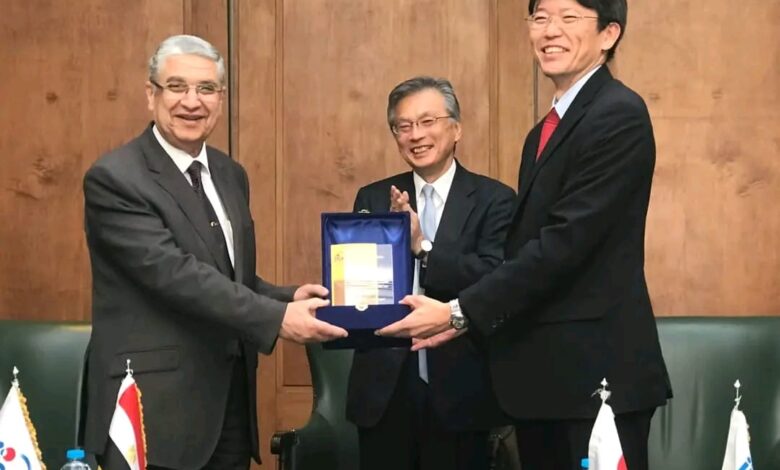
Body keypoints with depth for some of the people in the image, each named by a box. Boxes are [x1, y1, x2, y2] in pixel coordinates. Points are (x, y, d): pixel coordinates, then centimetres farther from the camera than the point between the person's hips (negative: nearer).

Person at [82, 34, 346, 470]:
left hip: (230, 401, 7)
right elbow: (173, 273, -22)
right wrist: (276, 318, -26)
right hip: (154, 407, -7)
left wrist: (290, 299, -2)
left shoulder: (231, 174, 12)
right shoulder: (115, 178, -12)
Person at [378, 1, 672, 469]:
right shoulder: (545, 132, 17)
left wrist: (460, 312, -19)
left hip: (597, 370, -9)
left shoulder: (618, 115, -12)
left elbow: (567, 239, -20)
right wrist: (461, 317, 2)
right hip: (542, 375, 9)